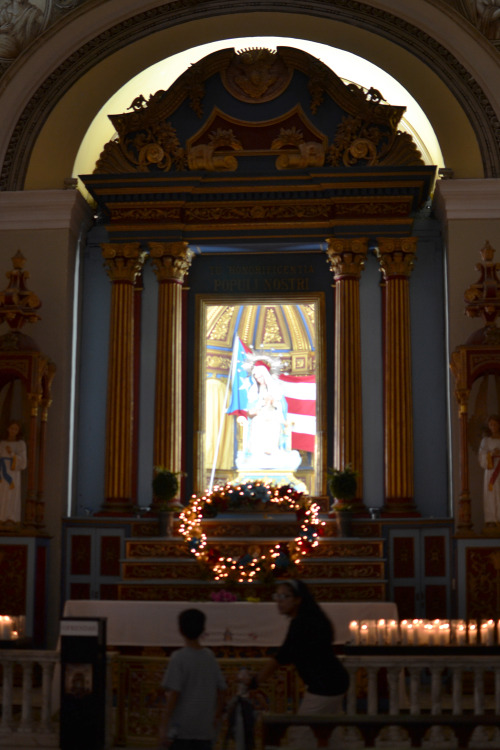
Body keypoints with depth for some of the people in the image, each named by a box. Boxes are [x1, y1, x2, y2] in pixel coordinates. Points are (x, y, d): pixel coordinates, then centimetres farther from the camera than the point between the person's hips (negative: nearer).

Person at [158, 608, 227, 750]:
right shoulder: (209, 657, 6)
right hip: (205, 730, 5)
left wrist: (163, 726, -10)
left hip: (181, 729, -5)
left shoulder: (179, 658, -9)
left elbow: (173, 694, -14)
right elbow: (221, 690, 11)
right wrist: (217, 717, 23)